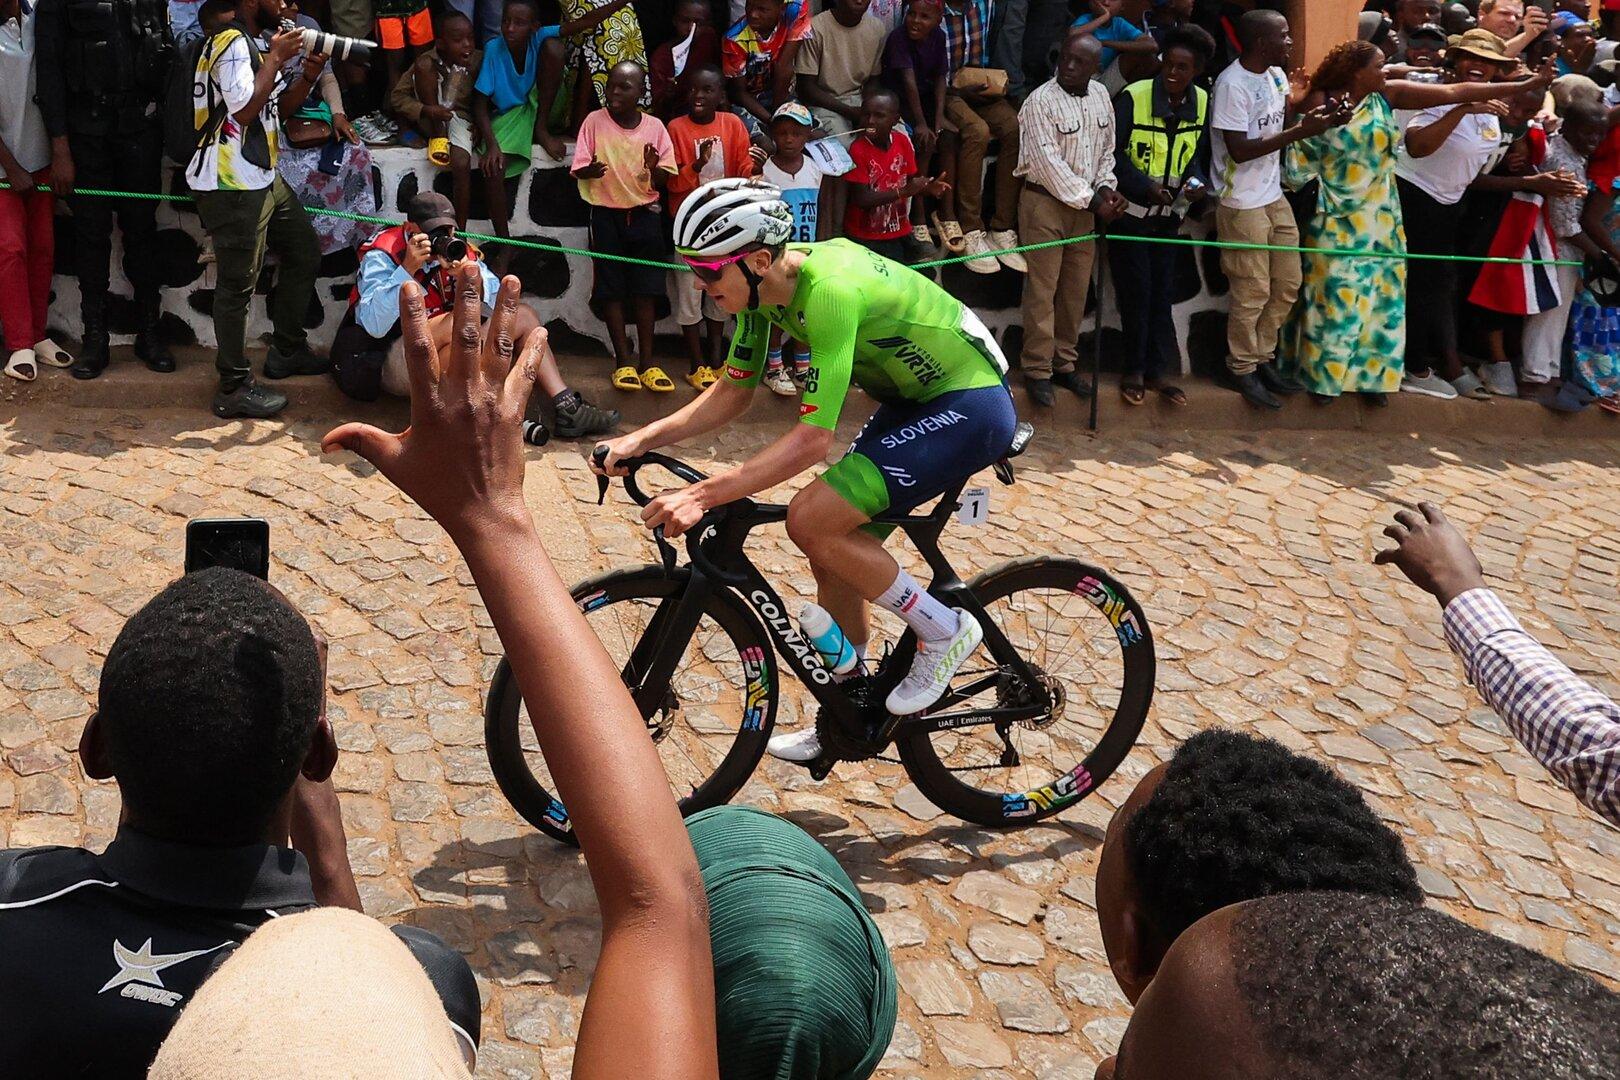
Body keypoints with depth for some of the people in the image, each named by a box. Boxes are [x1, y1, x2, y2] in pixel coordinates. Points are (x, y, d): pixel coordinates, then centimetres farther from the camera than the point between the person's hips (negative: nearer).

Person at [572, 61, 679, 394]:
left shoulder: (654, 127, 0)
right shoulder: (595, 121, -3)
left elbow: (664, 179, 2)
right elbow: (579, 169, -3)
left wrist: (653, 168, -20)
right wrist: (591, 170, -26)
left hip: (644, 213, 1)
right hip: (607, 213, -1)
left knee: (645, 288, 2)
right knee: (612, 288, 1)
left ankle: (647, 361, 9)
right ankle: (623, 360, 9)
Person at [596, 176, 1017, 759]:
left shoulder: (829, 289, -30)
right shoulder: (766, 286, -3)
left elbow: (813, 438, -32)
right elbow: (731, 393, 7)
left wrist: (702, 495, -34)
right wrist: (642, 438, -5)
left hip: (971, 405, -9)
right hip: (914, 399, 9)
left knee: (812, 518, -21)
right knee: (833, 546, 7)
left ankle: (943, 630, -3)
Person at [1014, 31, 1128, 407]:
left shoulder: (1101, 95, 6)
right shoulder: (1040, 101, -15)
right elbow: (1048, 163, -18)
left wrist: (1106, 189, -2)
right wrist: (1092, 201, -16)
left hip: (1085, 204, 6)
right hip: (1045, 203, -6)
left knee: (1076, 290, 10)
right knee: (1042, 291, -3)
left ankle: (1064, 363, 22)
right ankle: (1037, 370, 4)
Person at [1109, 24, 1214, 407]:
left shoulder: (1201, 102, -1)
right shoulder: (1134, 96, -17)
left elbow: (1200, 152, 8)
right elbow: (1113, 152, -14)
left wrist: (1199, 182, -12)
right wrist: (1146, 186, -23)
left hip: (1169, 214, 4)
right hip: (1131, 211, -4)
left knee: (1163, 292, 9)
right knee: (1136, 291, 0)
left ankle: (1155, 371, 21)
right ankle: (1133, 371, 15)